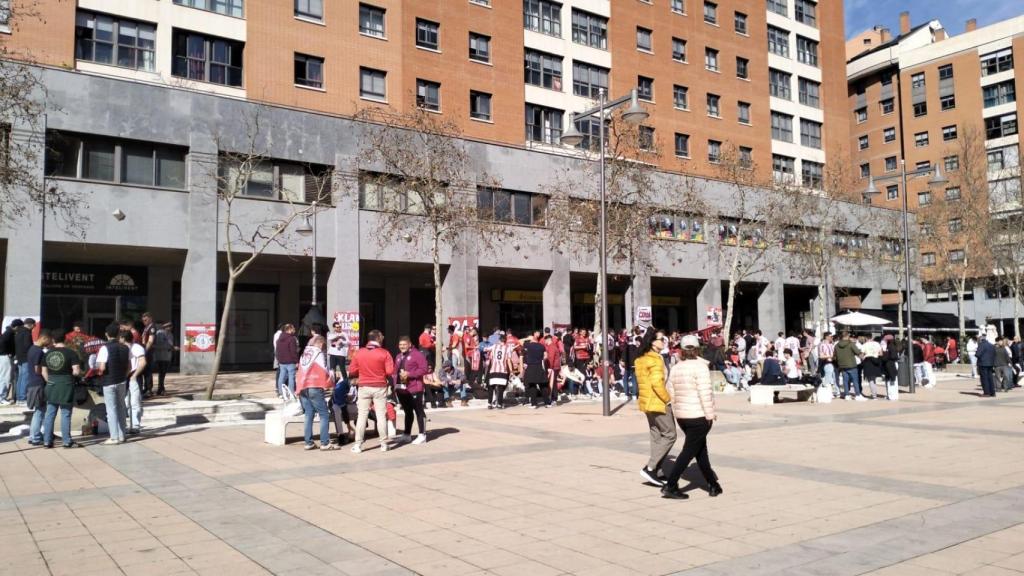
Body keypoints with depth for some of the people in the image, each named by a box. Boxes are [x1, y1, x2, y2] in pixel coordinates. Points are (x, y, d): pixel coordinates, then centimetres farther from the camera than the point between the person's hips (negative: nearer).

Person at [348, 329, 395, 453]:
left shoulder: (359, 353, 1)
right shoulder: (384, 353, -7)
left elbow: (352, 372, 1)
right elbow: (390, 371, -13)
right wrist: (388, 379, 8)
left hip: (364, 387, 2)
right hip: (380, 387, -2)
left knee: (362, 416, 6)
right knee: (381, 416, 5)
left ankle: (358, 445, 6)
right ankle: (384, 444, 9)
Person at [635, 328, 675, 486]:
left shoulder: (641, 359, 11)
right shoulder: (656, 359, -17)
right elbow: (657, 383, -26)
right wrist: (668, 399, -14)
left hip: (647, 402, 9)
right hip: (658, 402, -9)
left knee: (656, 437, 13)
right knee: (669, 435, -2)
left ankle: (657, 473, 17)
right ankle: (650, 468, -6)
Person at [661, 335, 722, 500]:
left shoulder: (675, 368, 8)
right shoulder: (700, 366, -12)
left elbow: (672, 394, 10)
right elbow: (705, 393, -17)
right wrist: (710, 414, -12)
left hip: (682, 416, 7)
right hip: (699, 416, -7)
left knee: (701, 450, 17)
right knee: (689, 451, -4)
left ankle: (713, 485, 24)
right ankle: (669, 486, -8)